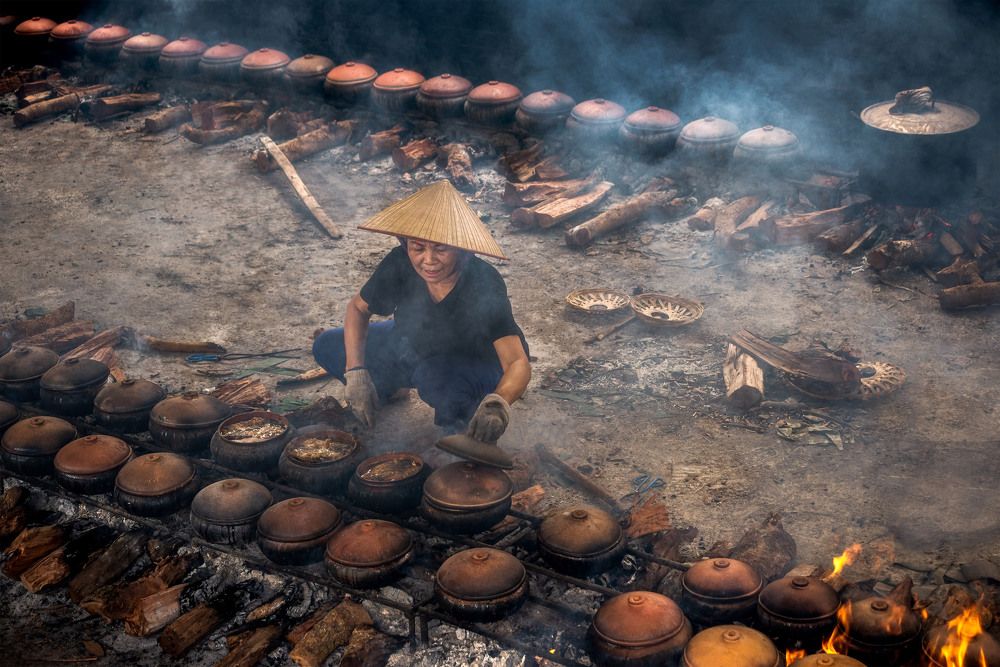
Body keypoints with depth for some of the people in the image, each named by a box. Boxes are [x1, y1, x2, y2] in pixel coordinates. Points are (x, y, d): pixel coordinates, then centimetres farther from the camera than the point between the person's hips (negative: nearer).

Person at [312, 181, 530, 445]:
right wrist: (355, 372, -19)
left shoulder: (485, 286, -33)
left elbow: (519, 363, -38)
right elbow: (358, 307, -5)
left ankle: (458, 424, -10)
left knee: (438, 377, -41)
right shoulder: (400, 265, -23)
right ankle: (382, 391, 17)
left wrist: (498, 404, -61)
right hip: (412, 348, 5)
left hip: (472, 365, -5)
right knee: (327, 347, -7)